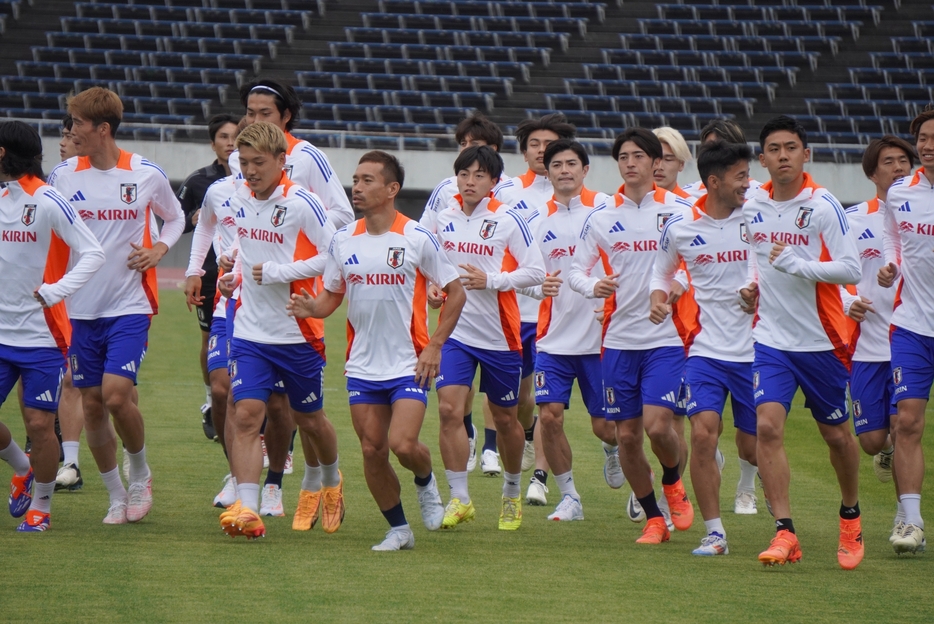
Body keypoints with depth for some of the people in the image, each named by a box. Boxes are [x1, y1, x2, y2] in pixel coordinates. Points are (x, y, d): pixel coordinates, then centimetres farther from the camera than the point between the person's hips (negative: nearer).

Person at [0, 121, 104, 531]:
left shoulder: (47, 202, -14)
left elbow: (92, 253, -15)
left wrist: (57, 290, -23)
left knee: (39, 423, -4)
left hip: (41, 335, -6)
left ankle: (40, 506, 13)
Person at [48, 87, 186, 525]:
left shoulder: (147, 175, -3)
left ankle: (140, 473, 11)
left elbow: (175, 218, 15)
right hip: (82, 308, 3)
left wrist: (158, 250, -4)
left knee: (116, 395, -16)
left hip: (129, 306, -3)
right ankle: (116, 496, 19)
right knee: (92, 404, 4)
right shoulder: (62, 176, 1)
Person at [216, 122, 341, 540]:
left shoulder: (301, 204, -14)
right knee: (246, 415, -13)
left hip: (298, 333, -4)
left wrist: (277, 272, -20)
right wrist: (235, 275, 5)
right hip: (250, 332, 4)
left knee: (308, 419, 13)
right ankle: (247, 510, -19)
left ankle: (332, 484, 42)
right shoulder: (240, 203, 5)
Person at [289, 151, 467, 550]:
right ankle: (398, 530, 18)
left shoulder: (417, 239, -8)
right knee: (372, 450, 2)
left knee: (403, 444, -17)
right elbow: (331, 297, 11)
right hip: (362, 365, 4)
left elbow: (455, 292, -1)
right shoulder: (343, 241, 3)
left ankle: (426, 482, 17)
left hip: (409, 364, -4)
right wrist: (309, 307, -12)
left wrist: (434, 346, -8)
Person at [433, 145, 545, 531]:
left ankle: (512, 493, 33)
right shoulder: (444, 219, 4)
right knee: (449, 409, -15)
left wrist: (491, 280, -20)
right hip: (455, 332, 2)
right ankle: (459, 498, -10)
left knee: (505, 419, 11)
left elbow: (536, 272, -11)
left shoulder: (508, 221, -8)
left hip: (500, 336, -2)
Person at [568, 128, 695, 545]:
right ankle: (653, 518, 20)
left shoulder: (678, 210, -2)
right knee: (626, 434, 3)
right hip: (619, 338, 3)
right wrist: (592, 286, -12)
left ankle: (673, 483, 16)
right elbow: (575, 269, 10)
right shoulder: (602, 216, 6)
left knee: (657, 425, -16)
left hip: (666, 336, -3)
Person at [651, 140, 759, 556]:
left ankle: (752, 472, 42)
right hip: (706, 348, -1)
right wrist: (659, 300, -4)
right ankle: (714, 532, -7)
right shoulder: (680, 228, -1)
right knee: (702, 431, -17)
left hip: (753, 348, 1)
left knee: (753, 445, 3)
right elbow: (662, 273, 16)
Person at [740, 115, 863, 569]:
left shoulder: (823, 205, -11)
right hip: (770, 338, 3)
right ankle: (784, 532, -15)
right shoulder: (751, 205, 3)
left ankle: (850, 516, 36)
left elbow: (851, 270, -16)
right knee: (767, 426, -15)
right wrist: (750, 284, 4)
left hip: (820, 339, -3)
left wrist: (796, 264, -25)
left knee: (836, 434, 10)